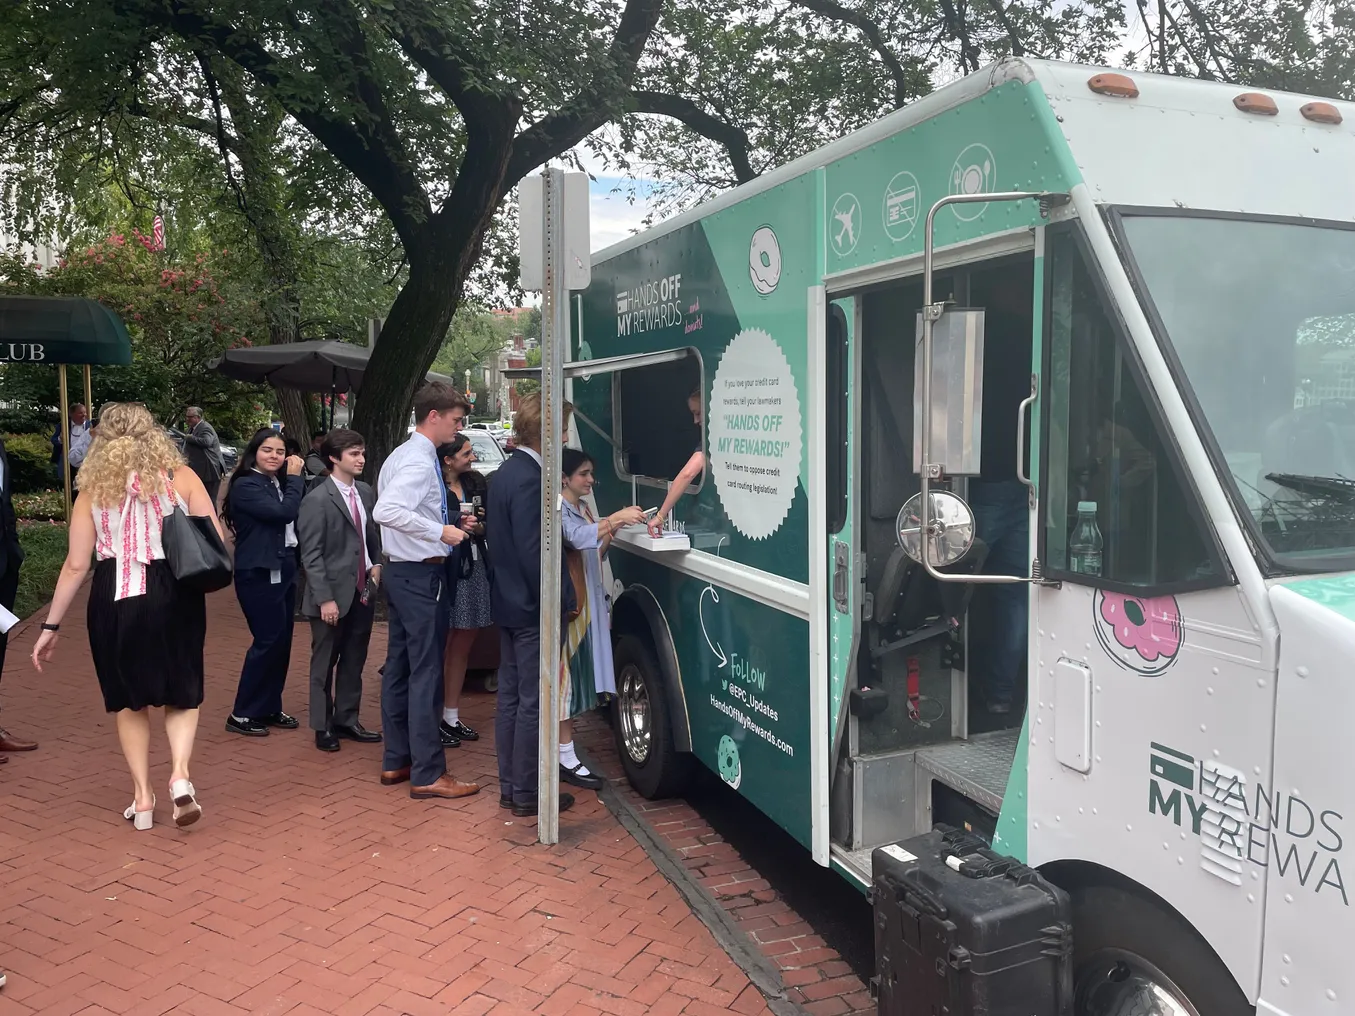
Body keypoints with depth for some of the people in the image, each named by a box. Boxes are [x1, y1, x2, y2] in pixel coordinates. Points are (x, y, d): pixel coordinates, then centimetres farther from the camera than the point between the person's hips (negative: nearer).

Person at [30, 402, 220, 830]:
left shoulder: (93, 487, 1)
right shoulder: (180, 476, -1)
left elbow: (76, 565, -1)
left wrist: (51, 626, 6)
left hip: (116, 600, 1)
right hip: (174, 596, -1)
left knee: (129, 699, 18)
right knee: (182, 691, 16)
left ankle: (142, 796, 19)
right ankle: (179, 773, -6)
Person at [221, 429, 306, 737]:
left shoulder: (280, 484, 11)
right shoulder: (245, 486, -12)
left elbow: (300, 518, 2)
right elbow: (284, 513, -24)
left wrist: (293, 478, -3)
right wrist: (295, 478, -12)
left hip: (284, 569, 8)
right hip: (259, 573, -8)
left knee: (282, 641, 11)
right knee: (268, 640, -6)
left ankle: (270, 708, 22)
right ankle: (242, 714, 5)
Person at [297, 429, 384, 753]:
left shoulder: (365, 492, 6)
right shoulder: (317, 500, -12)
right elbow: (311, 555, -13)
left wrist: (377, 563, 2)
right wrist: (325, 599, -17)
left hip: (362, 591, 6)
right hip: (333, 595, -6)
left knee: (354, 661, 14)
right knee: (325, 663, 8)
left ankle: (347, 719, 28)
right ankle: (323, 726, 22)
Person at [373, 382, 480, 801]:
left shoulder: (404, 455, 13)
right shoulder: (420, 461, -18)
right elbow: (386, 511, -31)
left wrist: (448, 524, 12)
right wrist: (440, 532, -26)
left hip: (402, 573, 10)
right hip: (422, 576, -10)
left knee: (399, 668, 14)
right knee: (426, 673, -5)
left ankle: (396, 761, 25)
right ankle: (428, 774, 2)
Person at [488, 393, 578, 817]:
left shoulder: (505, 473, 11)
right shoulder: (529, 479, -20)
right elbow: (533, 551, -24)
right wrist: (561, 599, -17)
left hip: (510, 602, 10)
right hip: (533, 607, -10)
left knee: (510, 697, 14)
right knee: (533, 703, 0)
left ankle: (509, 786, 23)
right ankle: (526, 794, 9)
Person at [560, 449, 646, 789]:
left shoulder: (584, 509, 17)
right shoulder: (558, 508, -10)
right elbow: (577, 538, -28)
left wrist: (613, 530, 4)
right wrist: (615, 518, -32)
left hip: (587, 602, 9)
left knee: (579, 672, 9)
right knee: (565, 672, -7)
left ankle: (561, 747, 17)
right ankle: (566, 758, -4)